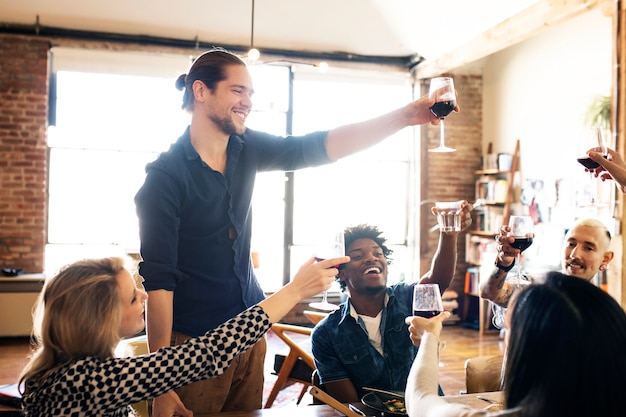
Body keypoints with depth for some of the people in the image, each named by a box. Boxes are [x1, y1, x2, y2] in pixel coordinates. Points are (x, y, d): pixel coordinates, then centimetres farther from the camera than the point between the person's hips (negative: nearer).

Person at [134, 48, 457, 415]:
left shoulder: (246, 149, 1)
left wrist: (403, 117, -14)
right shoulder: (166, 175, -17)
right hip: (194, 343, -6)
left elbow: (316, 147, -6)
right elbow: (158, 279, -18)